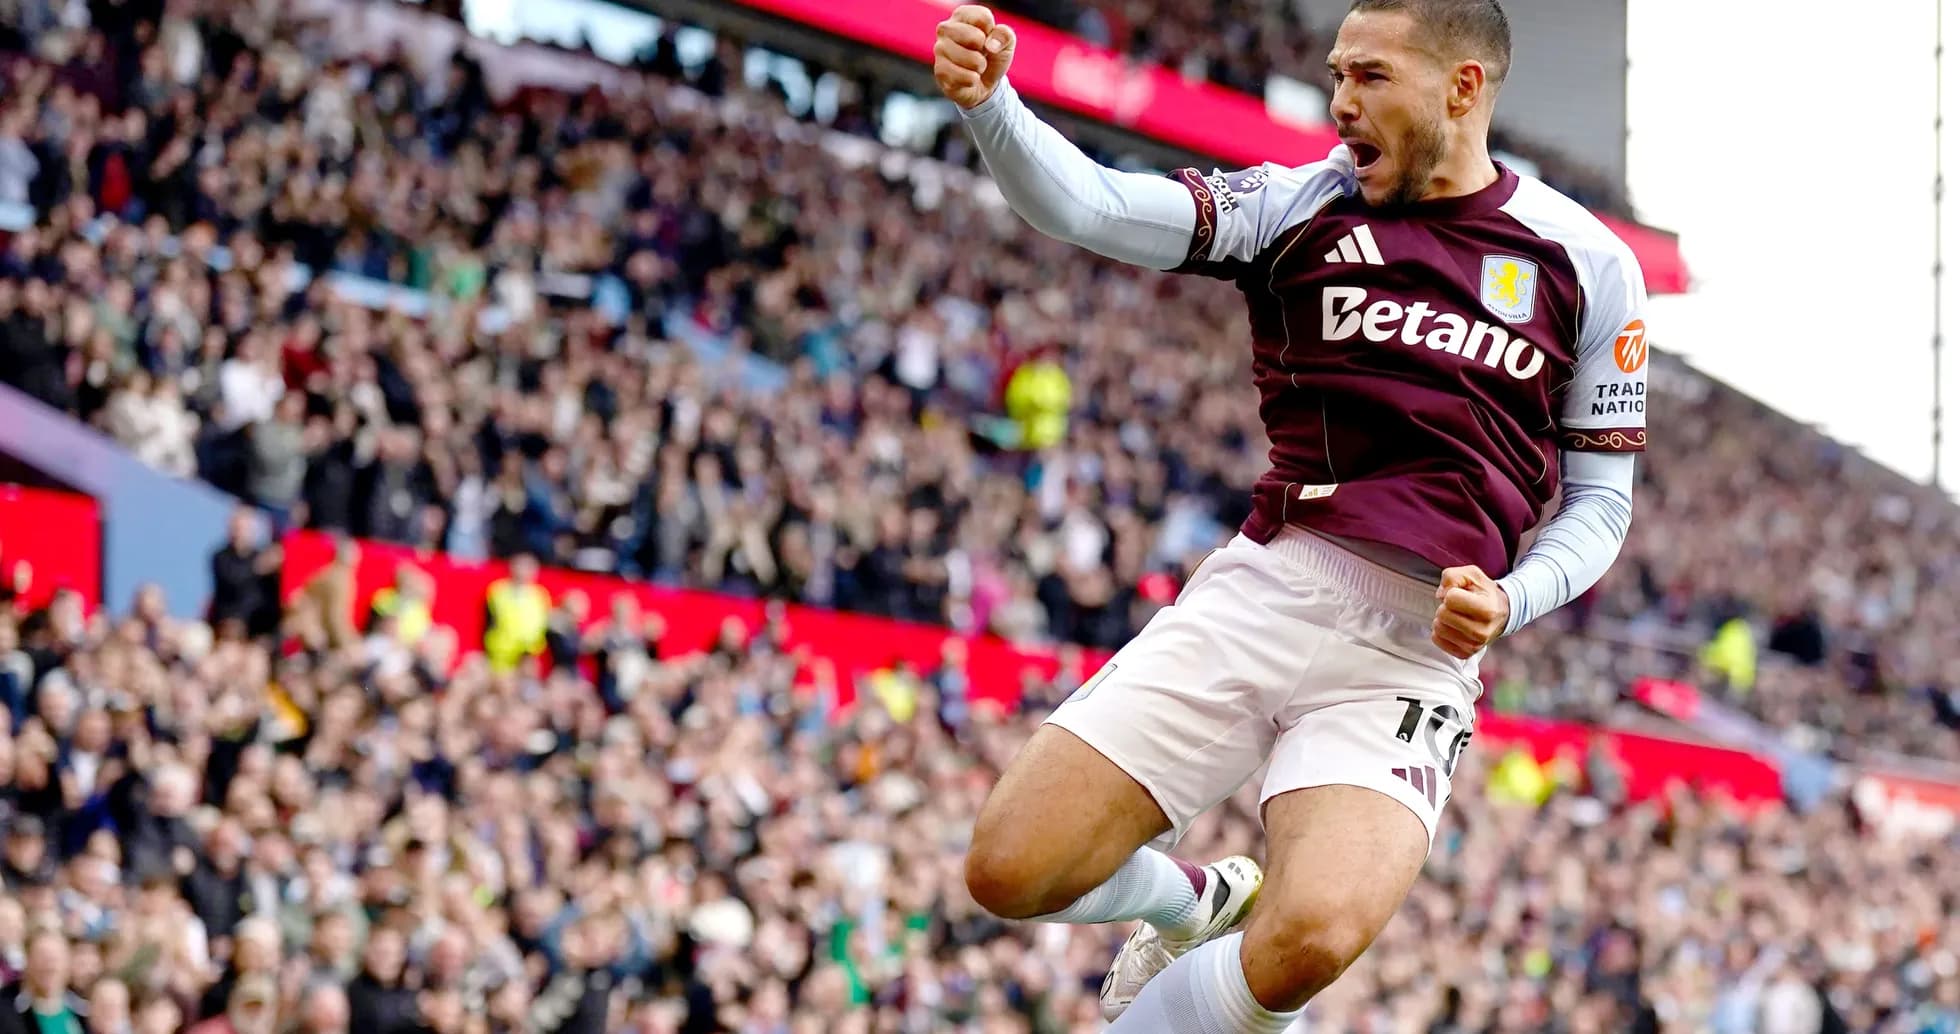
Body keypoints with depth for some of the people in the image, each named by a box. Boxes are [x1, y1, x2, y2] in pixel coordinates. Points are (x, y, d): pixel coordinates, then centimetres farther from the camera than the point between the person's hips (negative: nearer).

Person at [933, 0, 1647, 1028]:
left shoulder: (1586, 261, 7)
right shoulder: (1301, 204, 8)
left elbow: (1601, 499, 12)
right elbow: (1093, 209, -6)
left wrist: (1511, 600, -8)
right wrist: (988, 102, -25)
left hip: (1420, 645, -2)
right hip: (1262, 591, 2)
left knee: (1311, 938, -30)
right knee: (1012, 870, -9)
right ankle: (1198, 899, 26)